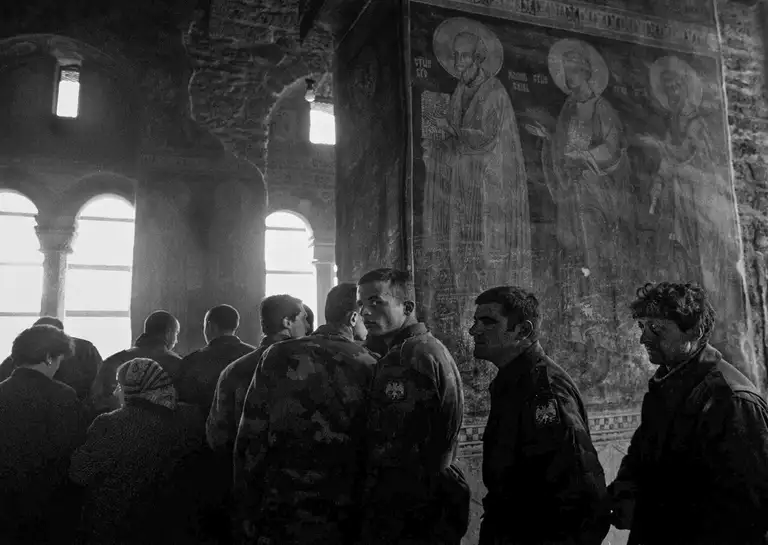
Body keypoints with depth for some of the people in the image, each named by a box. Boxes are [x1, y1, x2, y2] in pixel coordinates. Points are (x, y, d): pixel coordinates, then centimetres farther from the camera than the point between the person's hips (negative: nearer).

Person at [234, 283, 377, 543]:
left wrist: (251, 513, 5)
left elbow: (249, 442, -5)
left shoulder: (278, 357, -6)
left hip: (280, 519, 0)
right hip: (348, 524, 0)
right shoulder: (372, 368, -9)